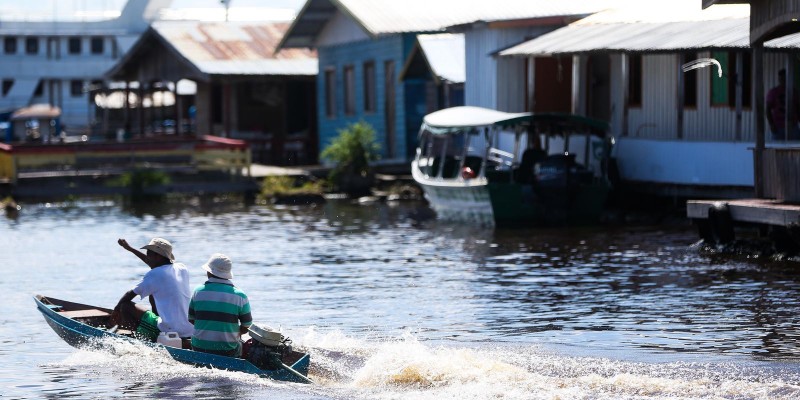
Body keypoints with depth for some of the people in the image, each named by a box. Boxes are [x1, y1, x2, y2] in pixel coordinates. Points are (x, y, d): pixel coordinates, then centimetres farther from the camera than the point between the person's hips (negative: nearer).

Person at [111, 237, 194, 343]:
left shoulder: (154, 275, -10)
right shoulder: (182, 269, 11)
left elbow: (130, 294, 0)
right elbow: (154, 264, 30)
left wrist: (116, 310, 19)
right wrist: (130, 249, 38)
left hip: (168, 330, -8)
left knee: (126, 306, 0)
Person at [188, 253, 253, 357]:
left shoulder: (198, 292, -2)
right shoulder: (240, 296, -7)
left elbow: (191, 320, 8)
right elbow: (246, 327, 0)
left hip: (199, 348, 2)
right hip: (229, 351, -2)